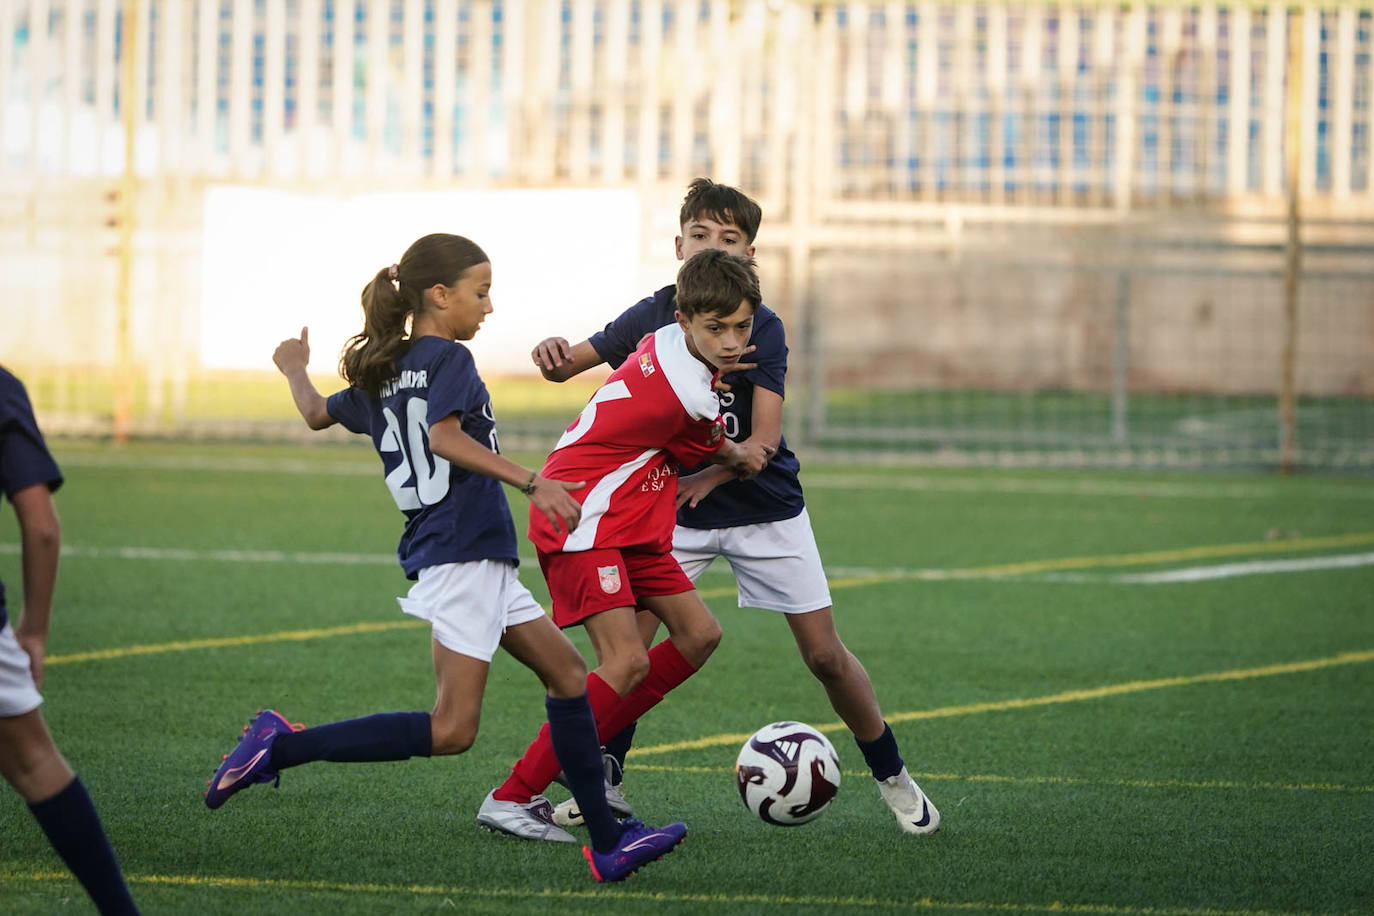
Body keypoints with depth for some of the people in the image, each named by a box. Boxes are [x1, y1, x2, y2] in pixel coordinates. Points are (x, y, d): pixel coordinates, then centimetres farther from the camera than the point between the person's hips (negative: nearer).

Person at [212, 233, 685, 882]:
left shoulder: (380, 372, 16)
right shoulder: (448, 359, -8)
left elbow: (317, 414, 30)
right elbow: (443, 437, -24)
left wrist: (294, 367, 52)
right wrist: (531, 483, -30)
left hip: (480, 562, 10)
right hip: (462, 553, -10)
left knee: (568, 675, 13)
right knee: (451, 731, -12)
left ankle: (609, 845, 13)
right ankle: (282, 748, -14)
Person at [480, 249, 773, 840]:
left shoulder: (668, 343, 1)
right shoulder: (689, 398, -25)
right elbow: (716, 455, -2)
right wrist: (740, 459, 18)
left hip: (630, 525, 10)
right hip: (584, 522, -10)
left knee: (698, 634, 8)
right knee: (627, 662, -20)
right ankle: (511, 798, -18)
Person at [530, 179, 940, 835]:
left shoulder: (761, 327, -14)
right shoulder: (655, 316, -7)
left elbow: (765, 438, -21)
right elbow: (568, 366, -4)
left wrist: (709, 477, -39)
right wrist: (553, 354, -29)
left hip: (763, 508, -2)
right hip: (675, 508, 2)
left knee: (825, 655, -1)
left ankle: (892, 779, 16)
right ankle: (605, 779, 4)